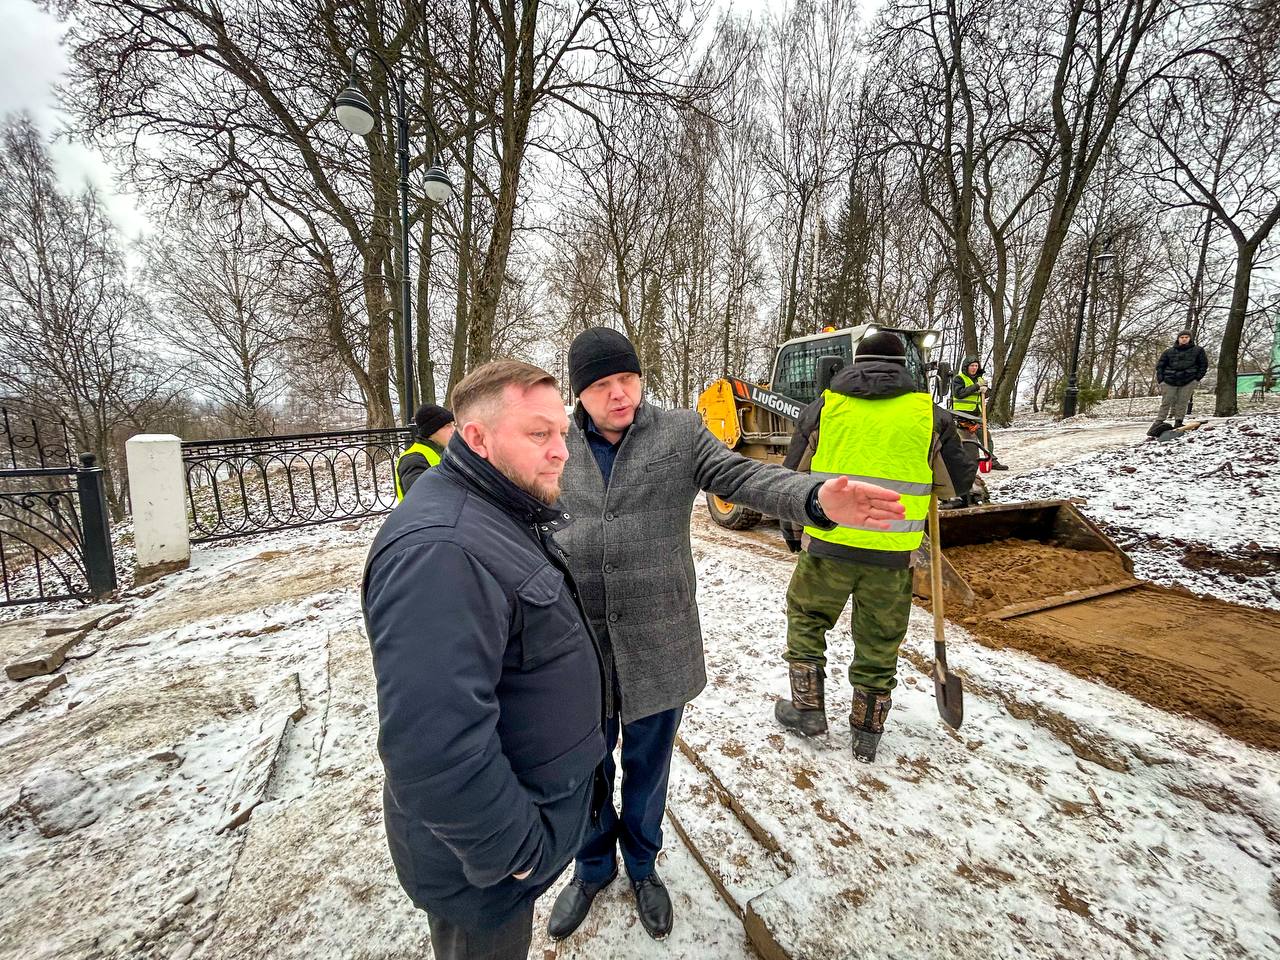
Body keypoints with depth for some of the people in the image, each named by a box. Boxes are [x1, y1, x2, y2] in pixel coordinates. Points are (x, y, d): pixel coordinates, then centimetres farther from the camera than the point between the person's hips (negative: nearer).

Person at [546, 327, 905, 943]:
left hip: (657, 647, -1)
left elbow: (744, 477, -18)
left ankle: (642, 864, 53)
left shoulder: (680, 434, -5)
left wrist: (816, 501, -38)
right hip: (578, 650, 1)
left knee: (648, 766, 22)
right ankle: (592, 868, 52)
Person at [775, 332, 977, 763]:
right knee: (879, 642, 17)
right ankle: (868, 732, 31)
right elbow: (959, 481, 9)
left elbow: (793, 474, 7)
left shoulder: (823, 406, 2)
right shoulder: (927, 413, 2)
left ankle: (808, 709, 26)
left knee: (806, 620, 21)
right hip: (892, 553, 1)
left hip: (827, 544, -1)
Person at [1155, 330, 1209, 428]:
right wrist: (1160, 379, 1)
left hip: (1188, 381, 0)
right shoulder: (1169, 352, 7)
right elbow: (1160, 365, 11)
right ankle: (1159, 421, -1)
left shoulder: (1198, 350, 10)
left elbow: (1204, 365, 14)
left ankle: (1178, 422, 1)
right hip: (1169, 381, 0)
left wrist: (1198, 378, 3)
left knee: (1183, 402, -3)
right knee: (1166, 402, -3)